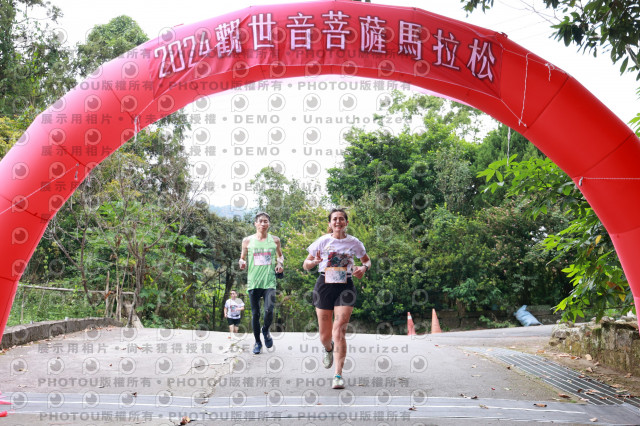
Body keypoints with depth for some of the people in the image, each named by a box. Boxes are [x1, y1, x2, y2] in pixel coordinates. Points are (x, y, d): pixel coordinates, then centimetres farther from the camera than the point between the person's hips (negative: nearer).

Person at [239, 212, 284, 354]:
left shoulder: (275, 240, 7)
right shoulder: (247, 241, 4)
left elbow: (280, 255, 22)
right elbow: (242, 258, 14)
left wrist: (280, 263, 1)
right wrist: (242, 263, -9)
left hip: (269, 282, 0)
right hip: (253, 282, 0)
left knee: (269, 310, -15)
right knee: (255, 313, 6)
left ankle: (266, 330, 18)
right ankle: (257, 341, 23)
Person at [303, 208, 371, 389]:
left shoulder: (354, 243, 3)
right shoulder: (322, 241, 1)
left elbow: (367, 260, 19)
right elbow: (305, 265, 6)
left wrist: (364, 268, -5)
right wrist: (314, 262, -18)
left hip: (345, 287, 0)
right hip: (324, 286, 1)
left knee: (339, 330, -14)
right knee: (324, 336, 6)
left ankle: (338, 375, -9)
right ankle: (328, 348, 44)